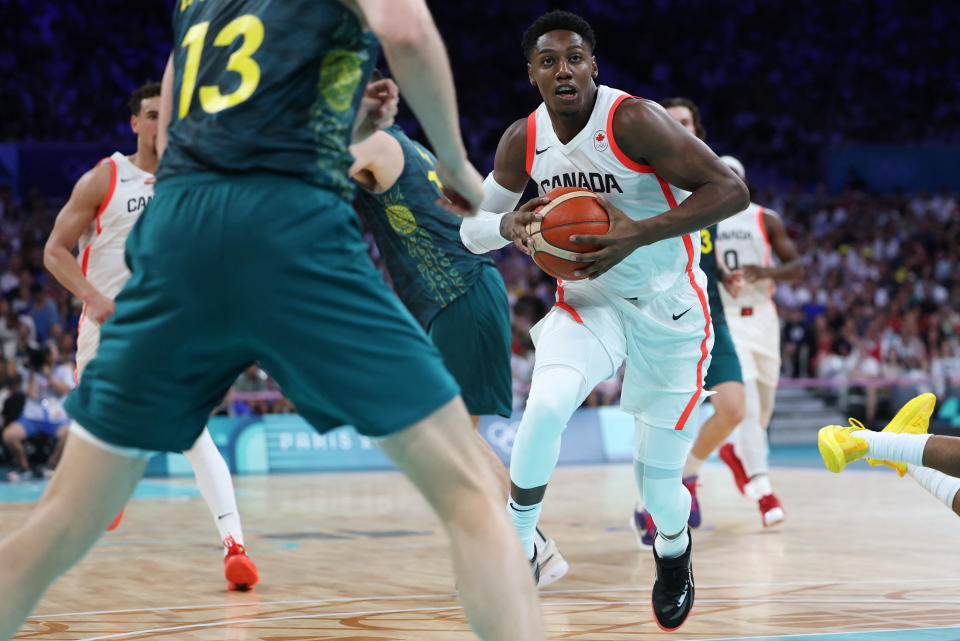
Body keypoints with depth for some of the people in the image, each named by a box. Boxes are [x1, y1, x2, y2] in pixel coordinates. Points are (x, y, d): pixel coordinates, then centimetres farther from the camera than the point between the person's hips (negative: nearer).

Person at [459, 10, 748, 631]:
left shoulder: (633, 120, -21)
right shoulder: (523, 140, -5)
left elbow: (730, 190, -25)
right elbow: (472, 228, 6)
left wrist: (637, 234, -34)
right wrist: (509, 224, -19)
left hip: (669, 312, -3)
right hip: (588, 304, 3)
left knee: (660, 479, 3)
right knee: (547, 404, -29)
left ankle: (673, 551, 39)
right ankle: (519, 545, -8)